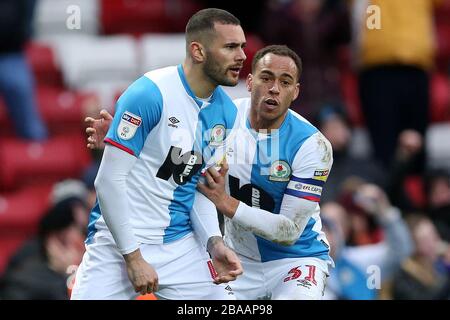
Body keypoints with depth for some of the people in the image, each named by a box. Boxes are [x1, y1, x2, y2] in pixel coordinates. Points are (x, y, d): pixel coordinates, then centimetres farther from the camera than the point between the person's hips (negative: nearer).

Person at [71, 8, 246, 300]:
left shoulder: (225, 112, 4)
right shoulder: (149, 95, -17)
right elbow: (109, 181, -17)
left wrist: (214, 241, -5)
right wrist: (133, 257, -17)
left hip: (180, 247, 6)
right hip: (119, 243, -6)